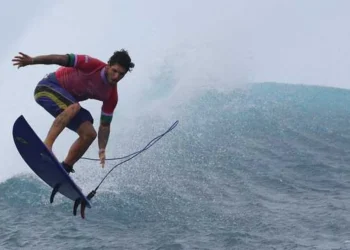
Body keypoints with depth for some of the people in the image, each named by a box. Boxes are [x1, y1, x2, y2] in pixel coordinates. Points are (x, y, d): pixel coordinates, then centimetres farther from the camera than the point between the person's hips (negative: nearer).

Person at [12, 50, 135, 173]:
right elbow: (62, 59, -24)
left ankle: (64, 169, 3)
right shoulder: (93, 65, -23)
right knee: (73, 107, -36)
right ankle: (46, 145, -43)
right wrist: (32, 60, -33)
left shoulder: (112, 95, -6)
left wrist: (102, 149, -12)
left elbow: (105, 124, 0)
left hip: (68, 101, 7)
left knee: (89, 134, -4)